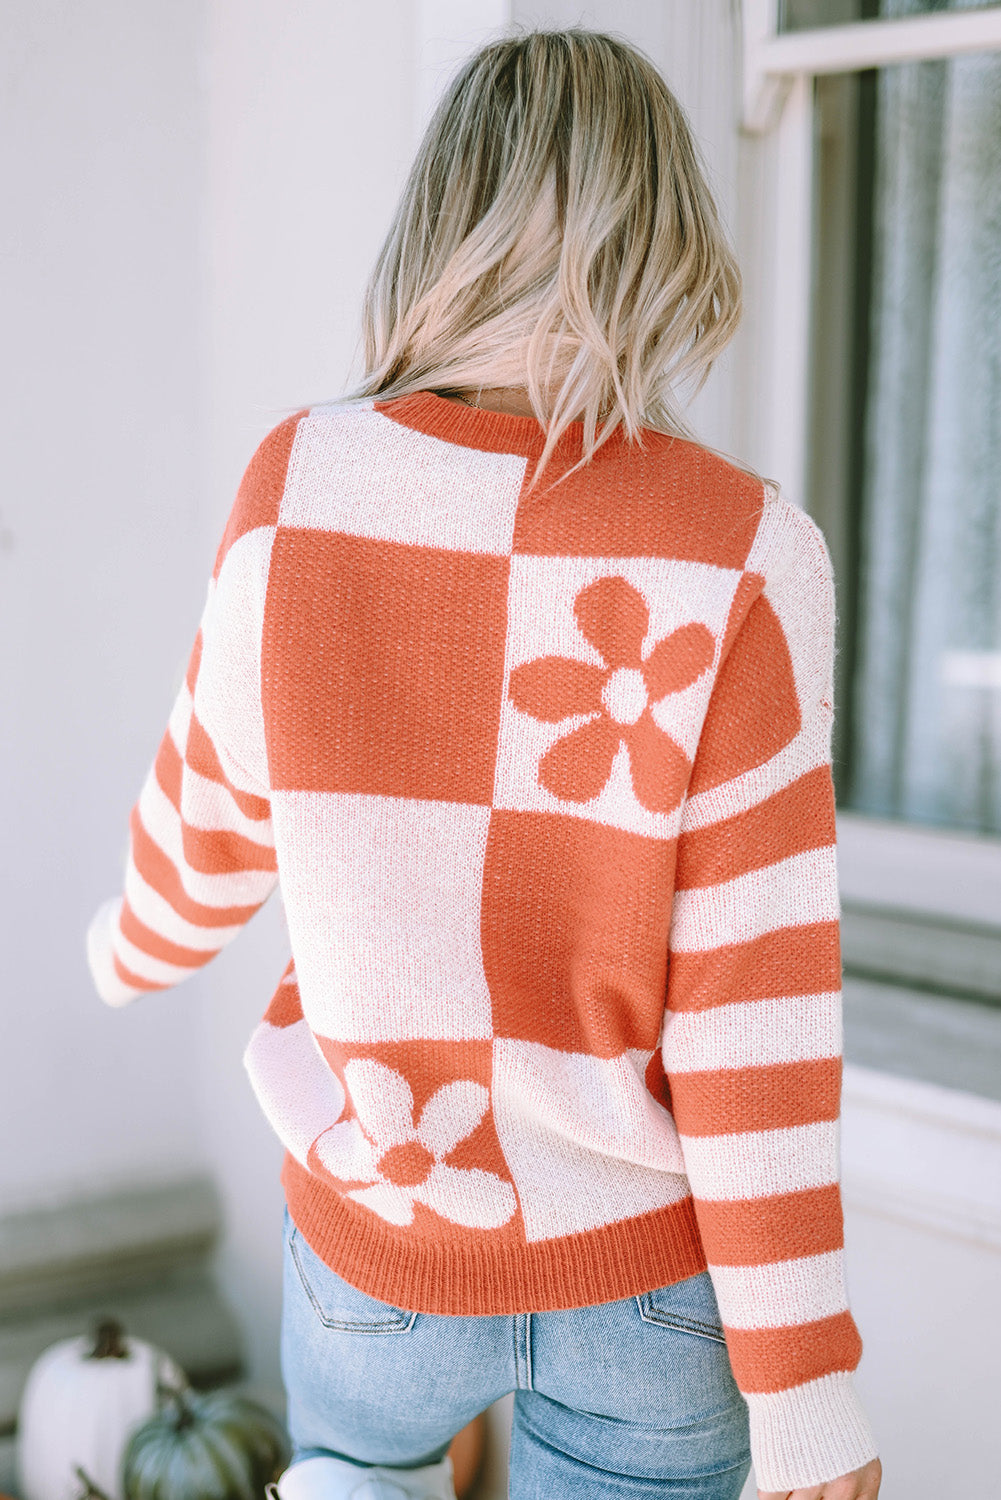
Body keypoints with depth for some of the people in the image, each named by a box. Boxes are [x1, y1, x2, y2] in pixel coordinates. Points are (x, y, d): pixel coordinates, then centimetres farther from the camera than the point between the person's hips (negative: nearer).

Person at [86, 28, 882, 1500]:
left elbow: (214, 815, 1)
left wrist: (139, 942, 24)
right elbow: (755, 1011, -20)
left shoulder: (300, 487, -14)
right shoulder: (739, 555, -21)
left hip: (380, 1231, 2)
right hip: (648, 1266, -2)